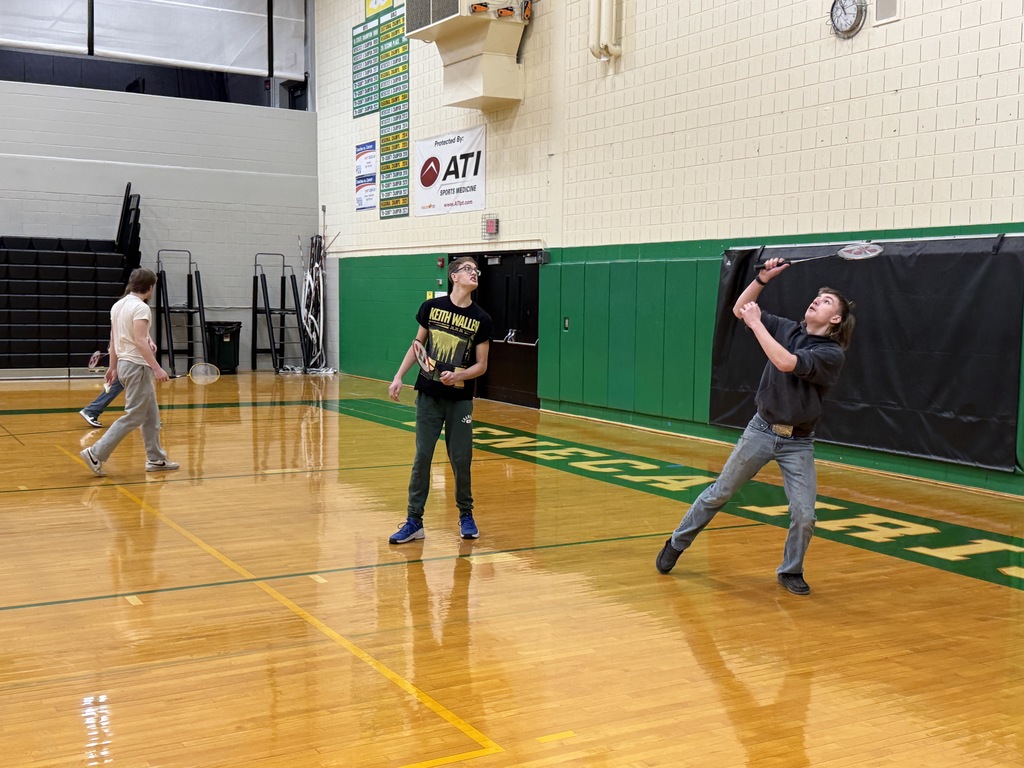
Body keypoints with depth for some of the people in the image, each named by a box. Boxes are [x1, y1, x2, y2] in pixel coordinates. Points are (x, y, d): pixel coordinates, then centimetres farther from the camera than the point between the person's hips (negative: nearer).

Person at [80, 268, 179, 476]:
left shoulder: (118, 305, 11)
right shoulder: (140, 307, -15)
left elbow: (113, 340, 15)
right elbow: (140, 341, -23)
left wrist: (113, 367, 22)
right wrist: (156, 368, -26)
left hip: (124, 364, 9)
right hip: (137, 366, -9)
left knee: (151, 416, 14)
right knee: (133, 417, -5)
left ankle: (156, 459, 17)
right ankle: (96, 454, -6)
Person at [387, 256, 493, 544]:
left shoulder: (481, 320, -4)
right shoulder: (431, 307, -1)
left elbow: (481, 365, -2)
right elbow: (418, 344, 10)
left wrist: (458, 376, -20)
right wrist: (399, 376, 3)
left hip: (460, 399, 0)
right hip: (428, 395, 0)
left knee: (461, 459, 4)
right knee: (422, 457, 1)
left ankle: (466, 515, 24)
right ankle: (414, 521, 8)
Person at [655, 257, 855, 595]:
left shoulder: (833, 353, -13)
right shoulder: (787, 329, 2)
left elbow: (786, 363, -28)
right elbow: (739, 309, 4)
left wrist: (756, 323, -21)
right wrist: (764, 278, -9)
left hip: (798, 443, -3)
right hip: (761, 430, 3)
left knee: (804, 515, -8)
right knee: (719, 493, 10)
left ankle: (791, 571, 18)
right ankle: (677, 544, 25)